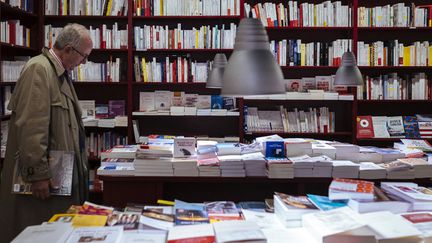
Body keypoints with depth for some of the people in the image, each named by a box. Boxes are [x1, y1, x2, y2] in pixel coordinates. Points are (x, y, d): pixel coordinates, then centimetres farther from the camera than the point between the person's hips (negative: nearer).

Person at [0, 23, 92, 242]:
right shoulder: (38, 70, -15)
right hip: (42, 180, -9)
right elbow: (31, 127, -23)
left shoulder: (61, 72, 16)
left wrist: (79, 156, 23)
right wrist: (38, 173, -22)